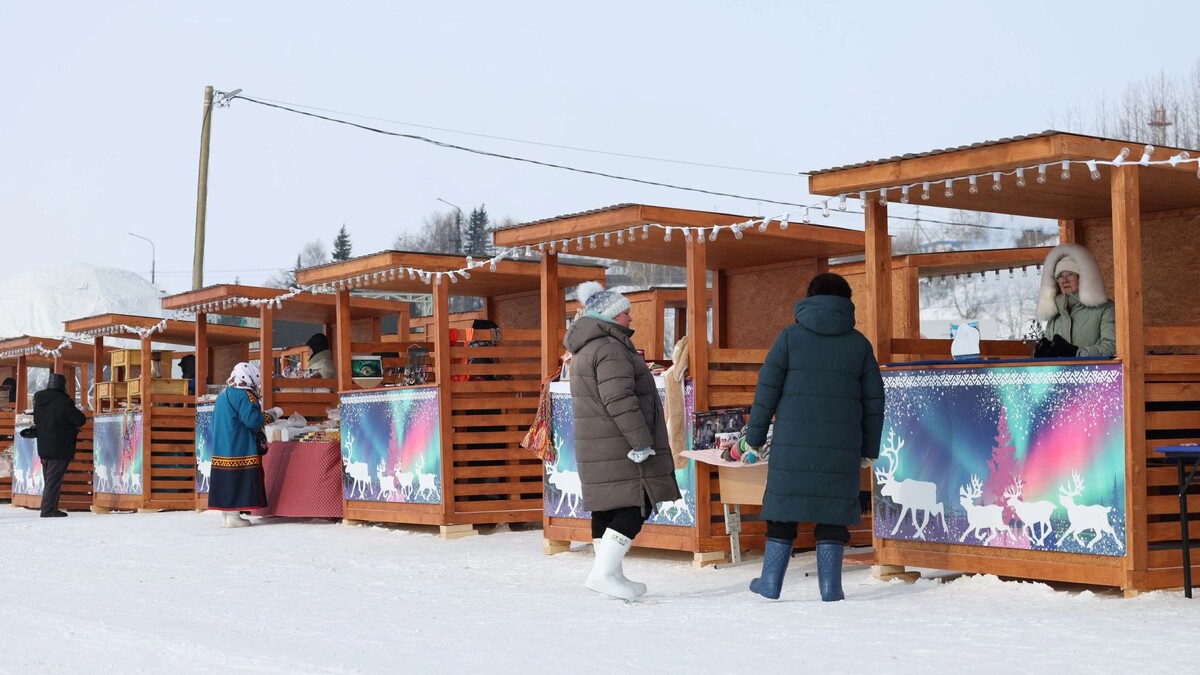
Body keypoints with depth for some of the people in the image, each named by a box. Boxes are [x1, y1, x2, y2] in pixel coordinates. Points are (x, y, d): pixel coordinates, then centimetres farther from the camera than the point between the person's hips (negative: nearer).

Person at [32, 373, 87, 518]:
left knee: (48, 479, 15)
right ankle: (48, 509, -8)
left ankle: (49, 508, 16)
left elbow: (36, 421, 20)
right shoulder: (63, 402, -16)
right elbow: (81, 420, -13)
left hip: (43, 447, 7)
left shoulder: (39, 400, 7)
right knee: (54, 479, -5)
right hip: (59, 448, -7)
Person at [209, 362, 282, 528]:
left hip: (220, 448, 9)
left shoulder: (223, 395, 17)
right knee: (238, 481, -6)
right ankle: (233, 516, -7)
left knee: (226, 481, 10)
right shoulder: (244, 395, -11)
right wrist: (272, 414, -7)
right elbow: (252, 420, -20)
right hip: (240, 450, -9)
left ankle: (226, 514, 13)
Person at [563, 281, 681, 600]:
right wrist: (640, 441, -23)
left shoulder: (586, 349, 18)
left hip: (597, 447, 11)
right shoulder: (610, 349, -17)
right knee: (638, 504, -9)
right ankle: (603, 572, -13)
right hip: (618, 448, -11)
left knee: (608, 507, 12)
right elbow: (619, 400, -24)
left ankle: (611, 573, 17)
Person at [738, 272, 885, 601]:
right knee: (833, 513, 7)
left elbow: (767, 389, -2)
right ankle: (830, 587, 6)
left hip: (793, 444, -1)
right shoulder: (859, 343, 7)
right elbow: (873, 400, 9)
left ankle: (770, 582, 13)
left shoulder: (790, 336, 2)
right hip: (841, 447, 1)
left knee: (784, 510, 8)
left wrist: (754, 437, 5)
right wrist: (869, 449, 17)